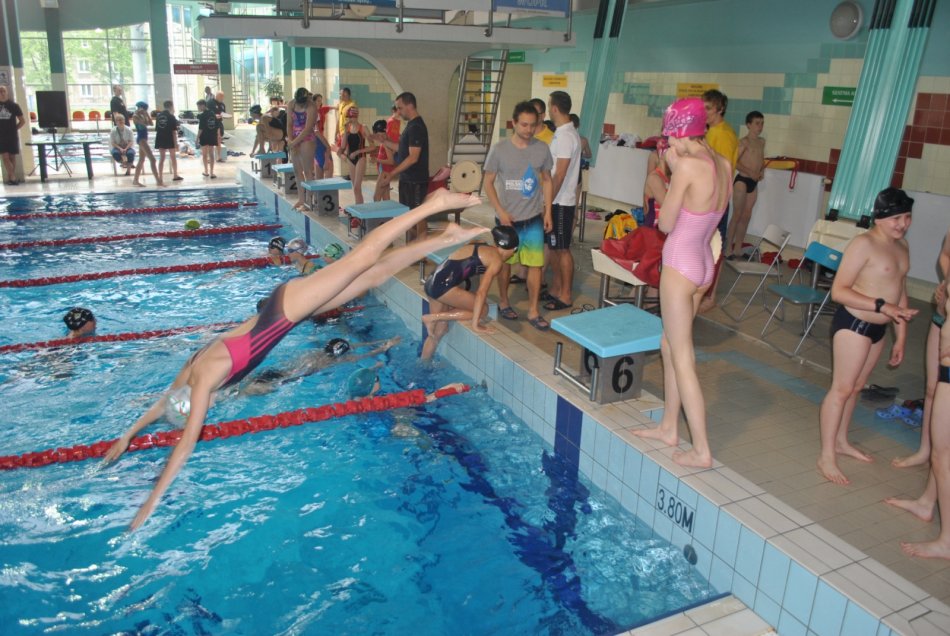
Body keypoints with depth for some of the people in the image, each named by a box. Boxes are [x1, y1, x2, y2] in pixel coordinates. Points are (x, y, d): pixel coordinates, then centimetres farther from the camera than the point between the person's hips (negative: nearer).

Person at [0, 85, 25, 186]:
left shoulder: (14, 105, -1)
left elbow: (22, 121, 4)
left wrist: (14, 128, -1)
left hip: (12, 135, -1)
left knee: (12, 157, 5)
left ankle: (10, 177, 12)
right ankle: (13, 178, -5)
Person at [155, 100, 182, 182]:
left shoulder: (158, 116, 6)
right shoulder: (171, 117, -8)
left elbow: (157, 129, 9)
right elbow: (174, 131, -11)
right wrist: (176, 142, -9)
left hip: (160, 140, 4)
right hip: (169, 139, -4)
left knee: (161, 158, 8)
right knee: (173, 157, 9)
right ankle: (175, 175, 14)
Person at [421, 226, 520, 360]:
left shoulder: (481, 248, 21)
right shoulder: (496, 261, -5)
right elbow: (481, 293, -11)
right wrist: (475, 324, -8)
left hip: (432, 282, 9)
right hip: (442, 285, -9)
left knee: (439, 331, 19)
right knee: (483, 310, 4)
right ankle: (433, 317, -1)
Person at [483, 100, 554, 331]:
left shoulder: (542, 148, -1)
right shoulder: (499, 149, -9)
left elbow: (546, 180, 9)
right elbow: (488, 183, -4)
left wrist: (548, 212, 3)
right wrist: (500, 211, -12)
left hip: (534, 218, 2)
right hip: (507, 218, -2)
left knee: (536, 264, 1)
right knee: (505, 262, 12)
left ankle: (533, 311, 11)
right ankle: (503, 302, 32)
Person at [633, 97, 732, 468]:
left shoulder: (688, 165, -20)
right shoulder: (724, 165, 5)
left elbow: (666, 224, -13)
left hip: (681, 266, -9)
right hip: (705, 263, 9)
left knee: (682, 358, 0)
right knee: (670, 345, 21)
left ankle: (701, 451, 7)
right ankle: (669, 427, 33)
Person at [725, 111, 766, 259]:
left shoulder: (762, 142, 12)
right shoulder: (744, 142, -10)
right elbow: (733, 161, -17)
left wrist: (762, 171, 4)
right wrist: (750, 172, -22)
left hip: (754, 182, 7)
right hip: (742, 180, -7)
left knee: (746, 216, 9)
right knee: (737, 215, -7)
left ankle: (738, 247, 15)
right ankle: (728, 247, -2)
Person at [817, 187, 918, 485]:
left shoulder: (901, 246, 10)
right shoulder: (863, 244, -17)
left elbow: (900, 291, 16)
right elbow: (838, 291, -21)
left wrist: (901, 337, 16)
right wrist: (882, 306, -28)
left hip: (877, 328, 8)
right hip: (853, 324, -8)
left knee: (855, 387, 18)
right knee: (841, 388, -4)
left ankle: (841, 441, 34)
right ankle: (826, 456, 4)